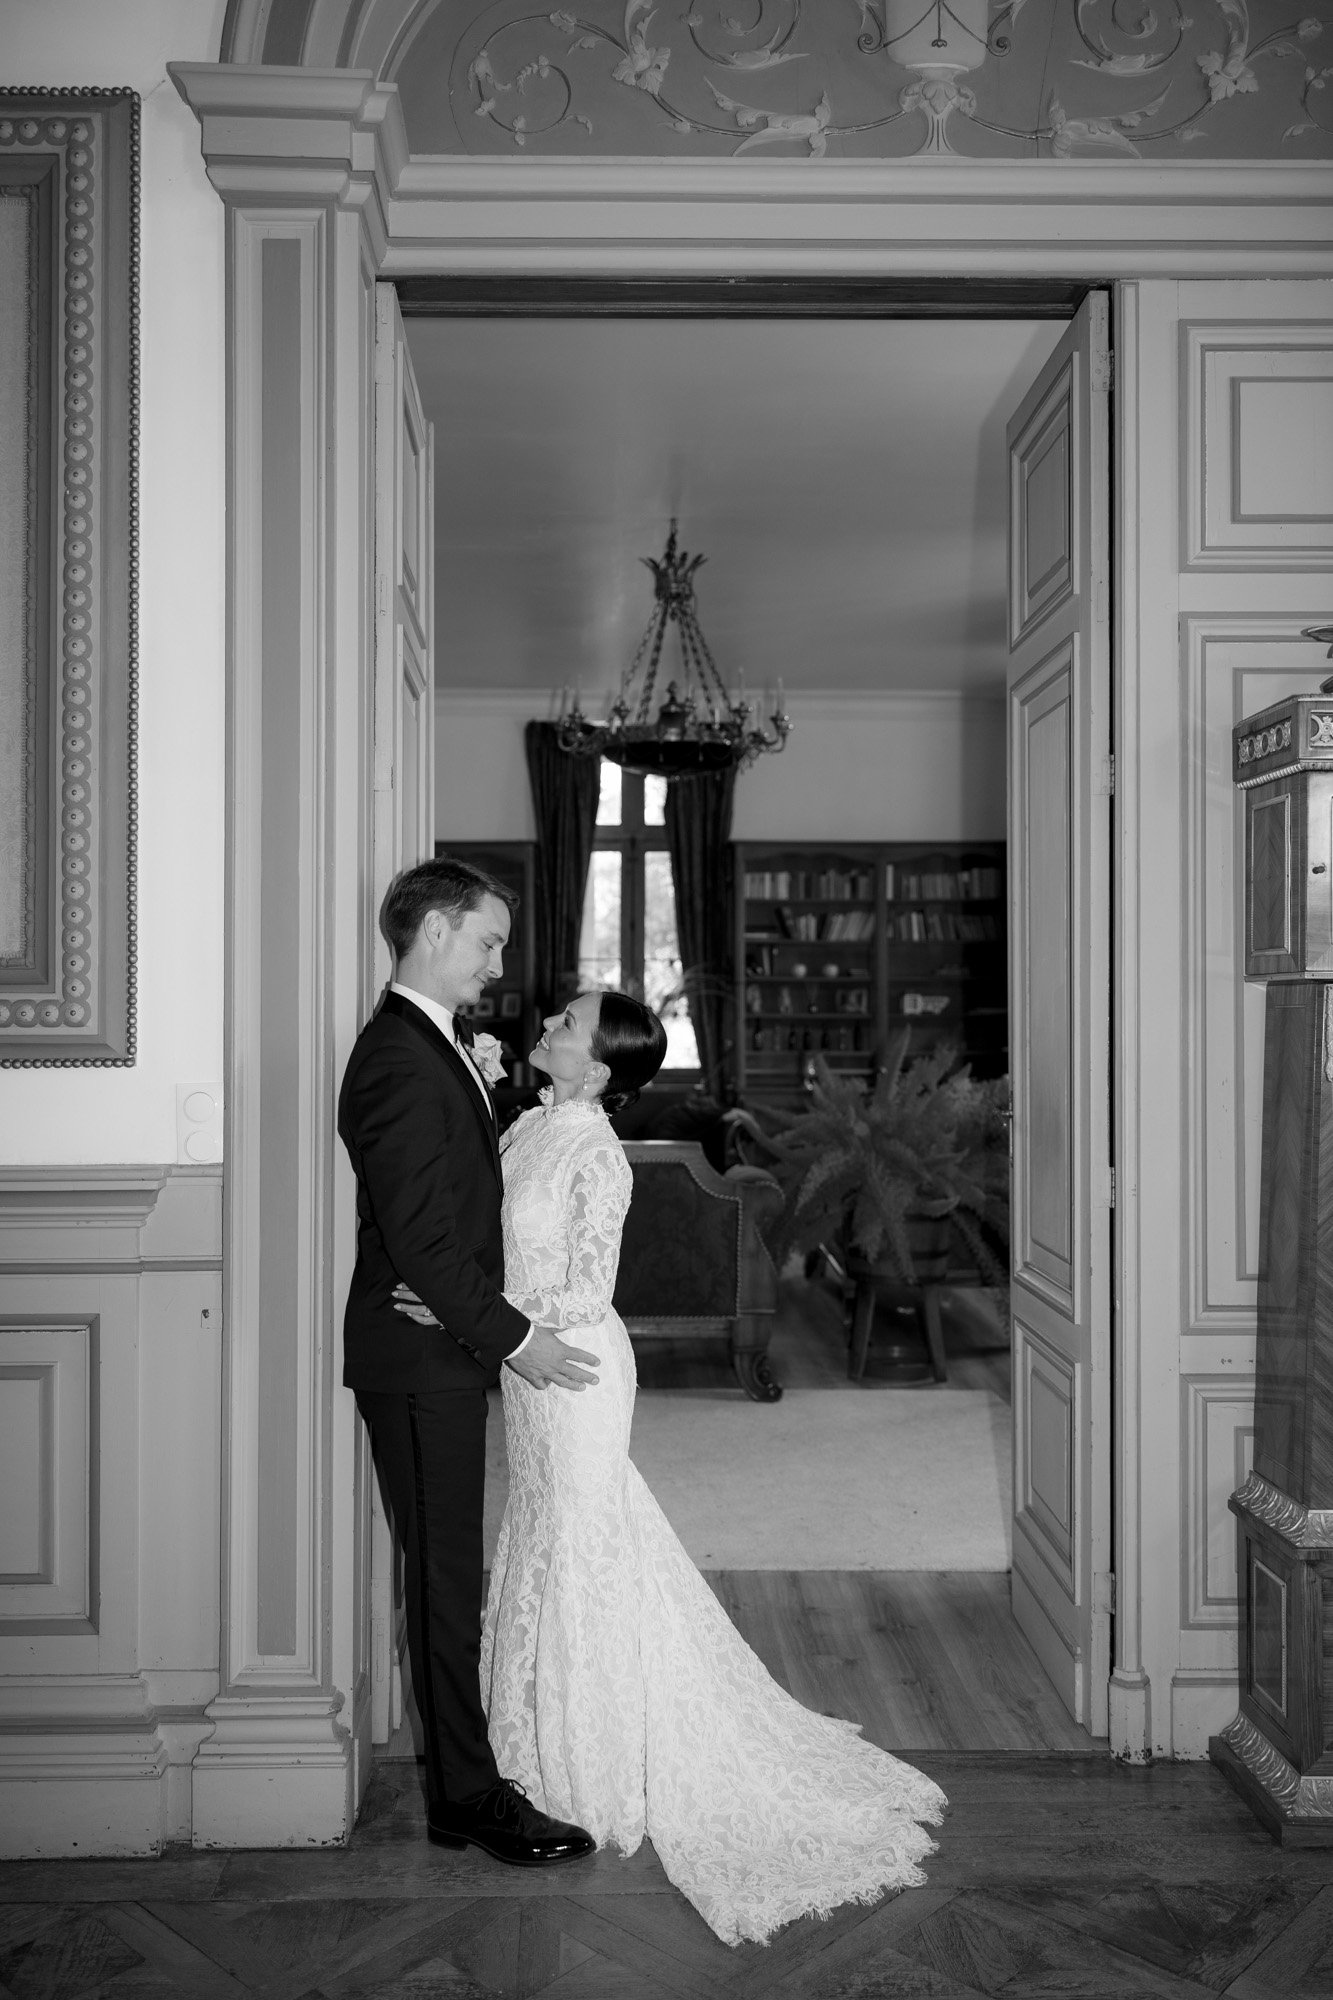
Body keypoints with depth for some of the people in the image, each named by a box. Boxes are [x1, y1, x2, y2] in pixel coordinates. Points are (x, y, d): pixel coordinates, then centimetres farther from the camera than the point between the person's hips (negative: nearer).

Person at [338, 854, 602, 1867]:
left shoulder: (431, 1048, 14)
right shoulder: (401, 1062, -19)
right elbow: (418, 1238, -23)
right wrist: (513, 1338, -18)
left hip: (445, 1356, 10)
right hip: (421, 1361, -10)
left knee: (451, 1575, 17)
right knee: (448, 1581, 1)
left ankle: (463, 1773, 29)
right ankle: (471, 1798, 13)